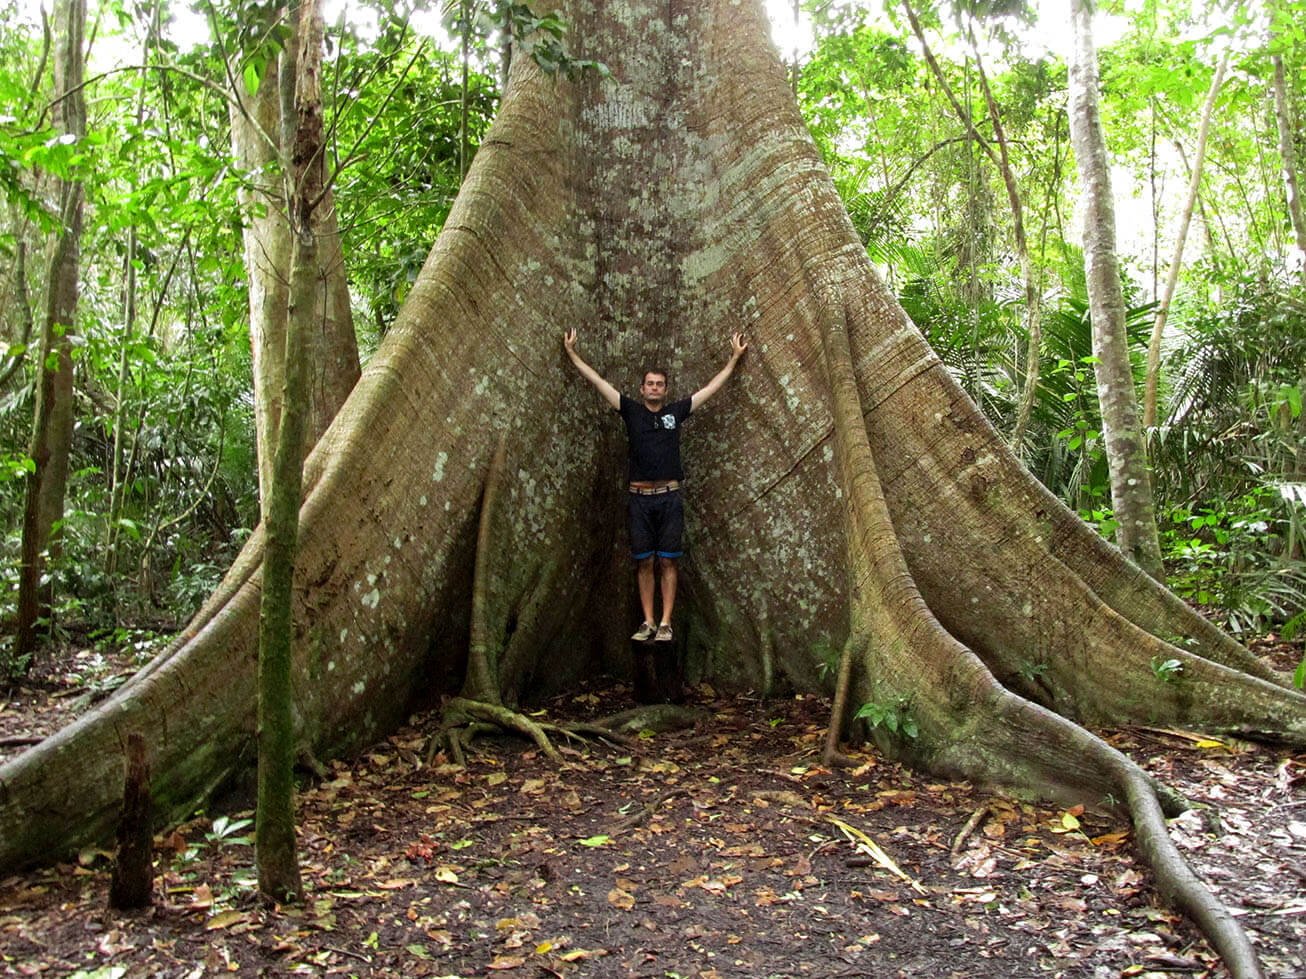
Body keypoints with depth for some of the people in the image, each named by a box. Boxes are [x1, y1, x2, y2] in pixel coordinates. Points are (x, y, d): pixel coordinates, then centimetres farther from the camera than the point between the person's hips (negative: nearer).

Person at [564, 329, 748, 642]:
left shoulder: (676, 411, 9)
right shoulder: (631, 411, 8)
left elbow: (712, 387, 15)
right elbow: (596, 380, 9)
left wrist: (734, 356, 17)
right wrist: (572, 352, 10)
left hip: (669, 497, 0)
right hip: (640, 497, 0)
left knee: (668, 561, 1)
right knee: (644, 562, 4)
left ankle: (666, 623, 4)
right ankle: (648, 622, 10)